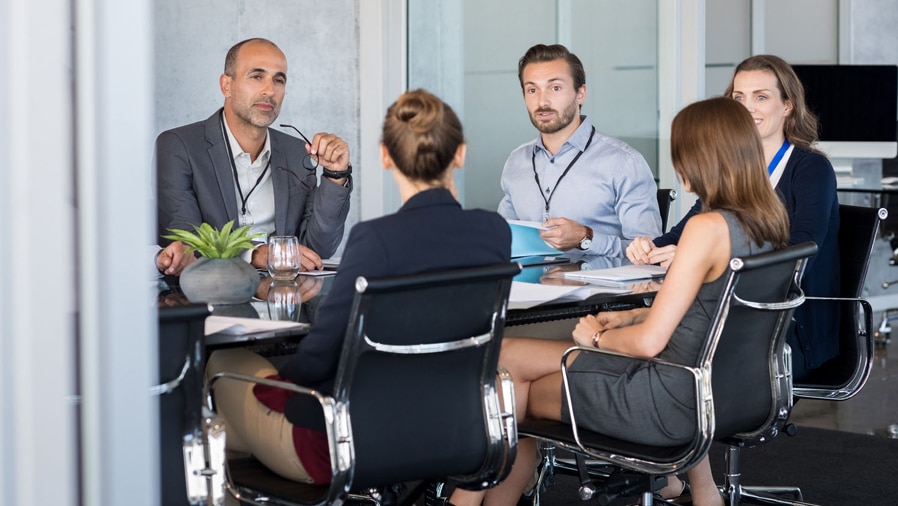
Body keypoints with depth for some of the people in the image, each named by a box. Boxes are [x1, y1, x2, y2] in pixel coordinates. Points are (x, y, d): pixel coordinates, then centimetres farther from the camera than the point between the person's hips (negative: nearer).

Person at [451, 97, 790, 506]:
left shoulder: (708, 227, -23)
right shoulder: (767, 223, 3)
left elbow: (649, 342, -21)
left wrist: (597, 337, -2)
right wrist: (631, 317, 10)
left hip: (674, 403, -8)